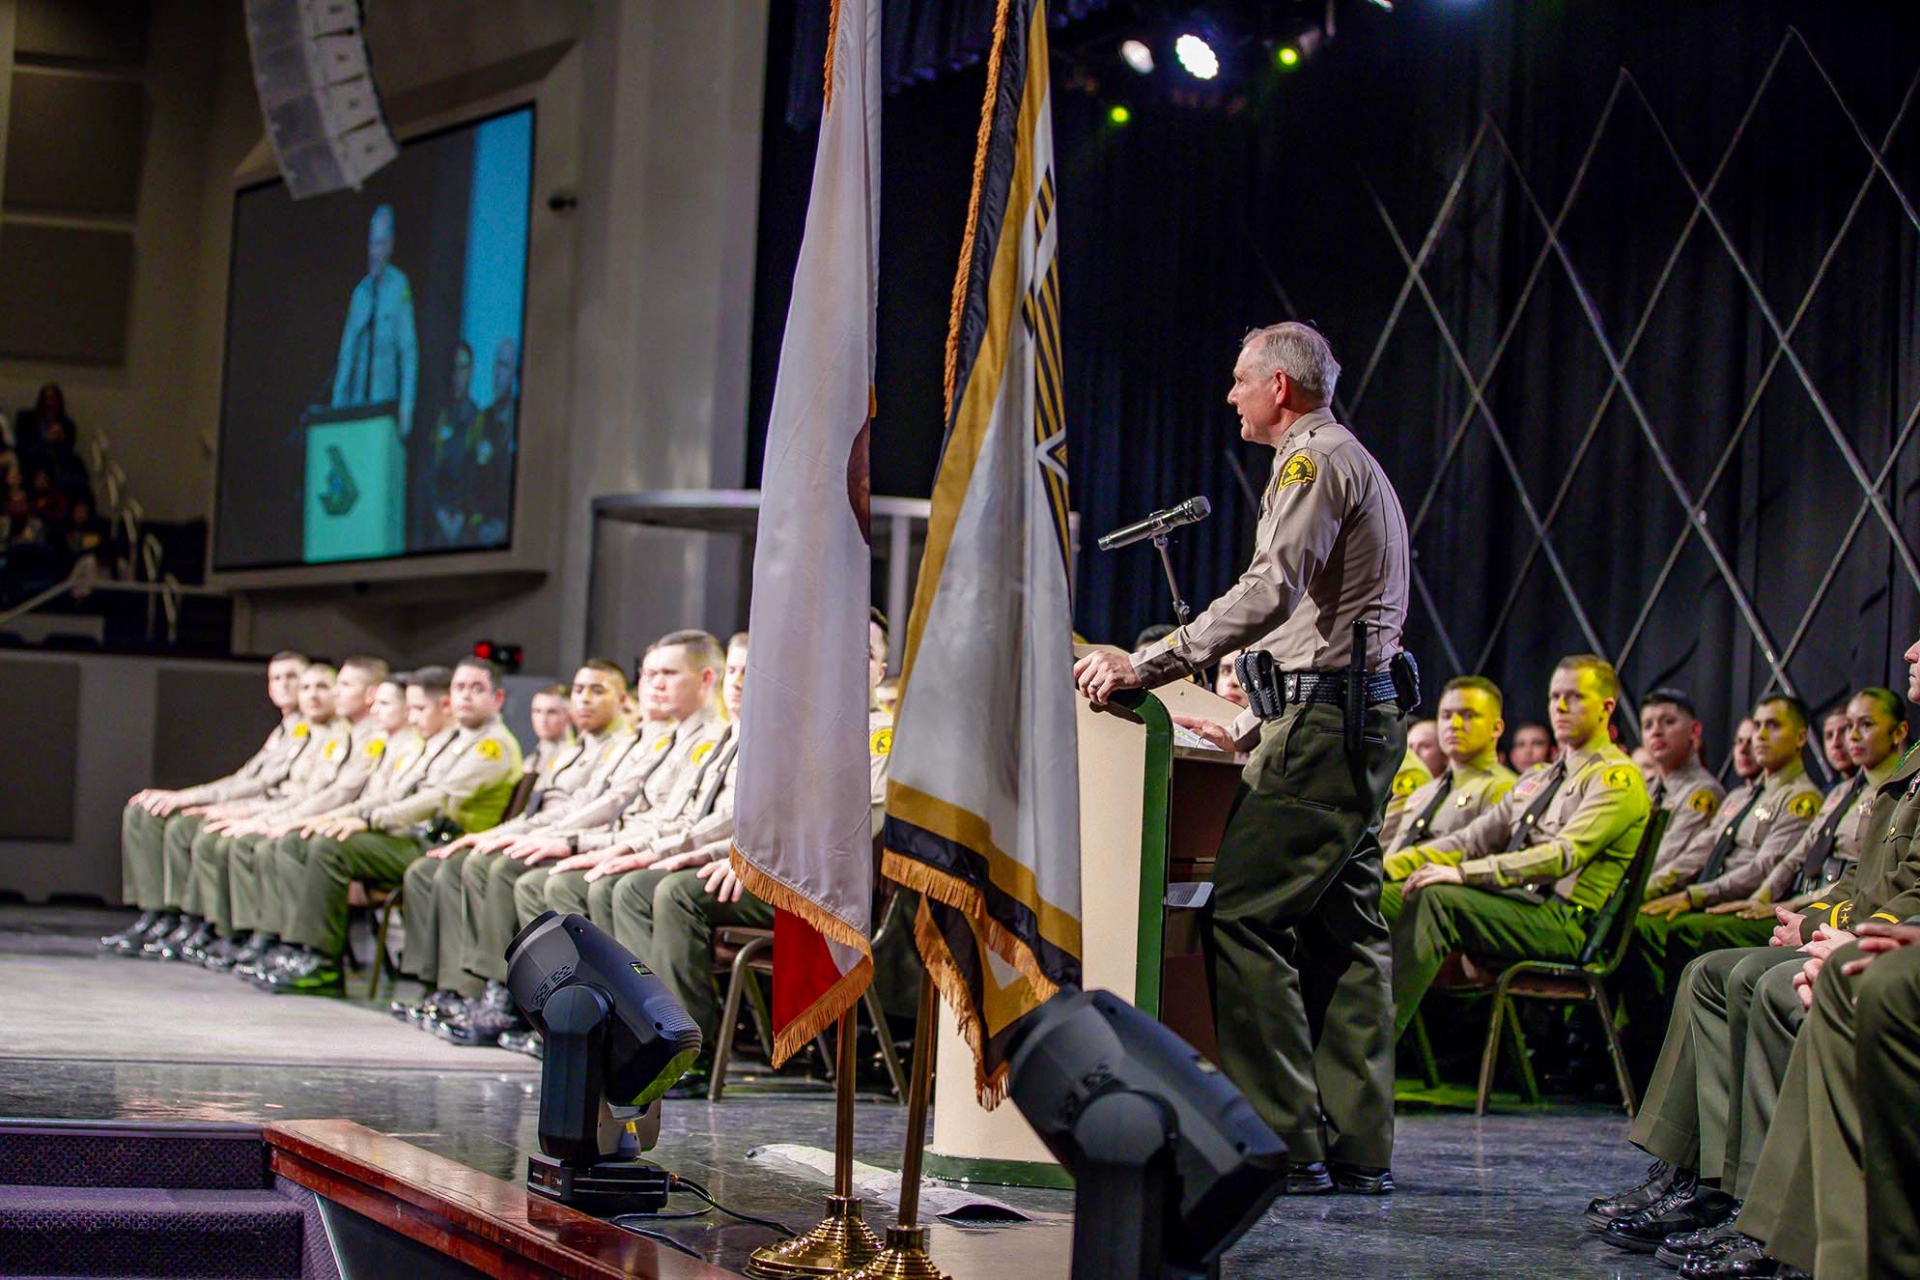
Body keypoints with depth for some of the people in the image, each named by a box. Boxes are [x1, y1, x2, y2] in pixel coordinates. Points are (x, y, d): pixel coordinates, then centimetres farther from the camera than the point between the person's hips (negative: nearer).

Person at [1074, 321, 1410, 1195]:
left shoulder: (1315, 460, -8)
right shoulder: (1354, 465, 26)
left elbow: (1270, 592, -23)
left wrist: (1147, 666, -25)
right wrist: (1251, 730, 28)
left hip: (1327, 719, -11)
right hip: (1359, 713, 11)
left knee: (1245, 916, -13)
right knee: (1343, 929, 8)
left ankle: (1286, 1145, -15)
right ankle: (1357, 1149, 8)